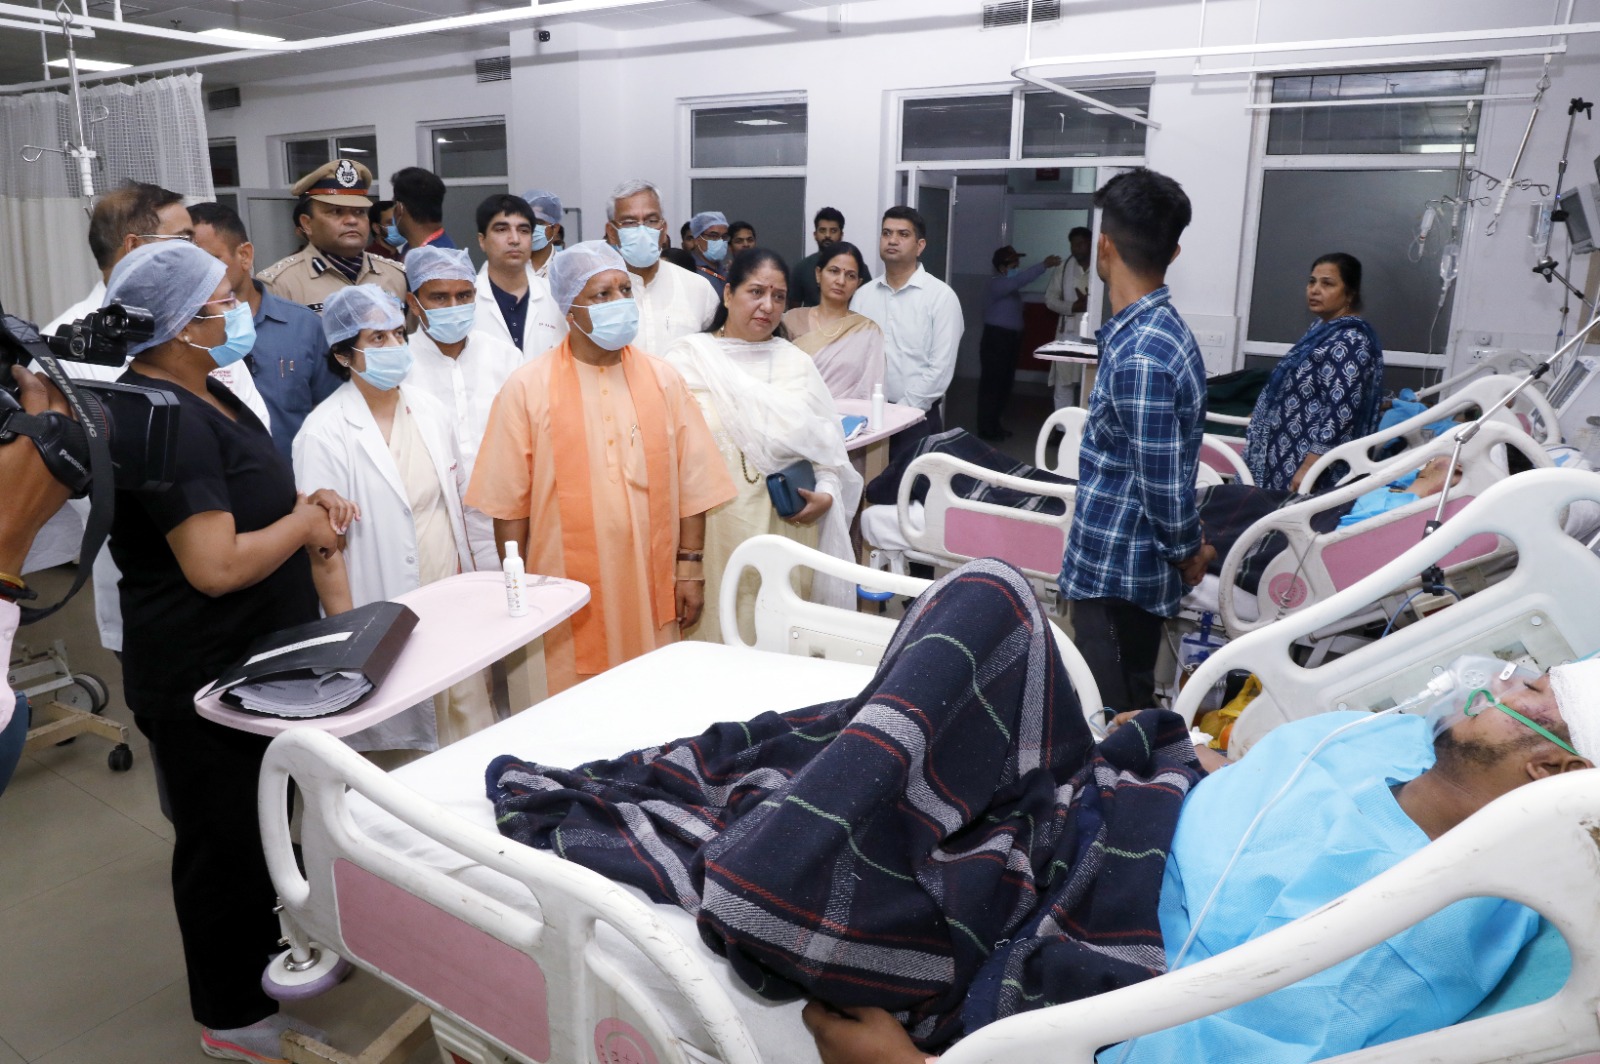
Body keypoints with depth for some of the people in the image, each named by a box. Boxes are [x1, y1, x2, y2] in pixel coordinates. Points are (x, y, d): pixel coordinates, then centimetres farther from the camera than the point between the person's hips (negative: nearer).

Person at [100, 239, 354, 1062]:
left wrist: (303, 503, 2)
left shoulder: (200, 394, 8)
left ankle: (270, 958, 44)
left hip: (253, 661, 10)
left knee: (263, 827, 24)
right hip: (203, 682, -10)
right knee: (225, 843, 8)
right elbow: (216, 565, -30)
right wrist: (302, 526, -14)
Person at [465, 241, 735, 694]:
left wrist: (690, 566, 3)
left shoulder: (662, 379, 5)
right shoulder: (528, 387, -2)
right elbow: (509, 502, -1)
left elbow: (691, 483, 6)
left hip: (651, 588, 2)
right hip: (567, 596, -2)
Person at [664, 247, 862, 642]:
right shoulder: (688, 357, 3)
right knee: (717, 623, 1)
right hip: (714, 527, -2)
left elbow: (829, 443, 10)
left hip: (787, 525, 2)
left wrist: (825, 495, -6)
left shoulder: (798, 363, 11)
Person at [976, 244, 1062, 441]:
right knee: (992, 384, -6)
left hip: (1010, 338, 10)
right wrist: (1044, 265, -40)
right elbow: (1020, 279, -33)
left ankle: (994, 425, 21)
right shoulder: (997, 284, -18)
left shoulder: (1010, 286, 17)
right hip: (996, 338, -10)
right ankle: (987, 429, -2)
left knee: (1004, 384, 13)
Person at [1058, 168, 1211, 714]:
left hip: (1115, 572, -9)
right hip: (1122, 565, 9)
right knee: (1129, 712, 21)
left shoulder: (1140, 354, -25)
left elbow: (1165, 480, -21)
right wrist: (1186, 548, 18)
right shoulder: (1160, 328, 6)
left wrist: (1188, 550, -5)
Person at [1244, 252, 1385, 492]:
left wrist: (1309, 467, -26)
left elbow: (1342, 413, -24)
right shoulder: (1323, 328, 11)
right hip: (1282, 455, 9)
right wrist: (1263, 415, 26)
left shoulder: (1351, 341, -17)